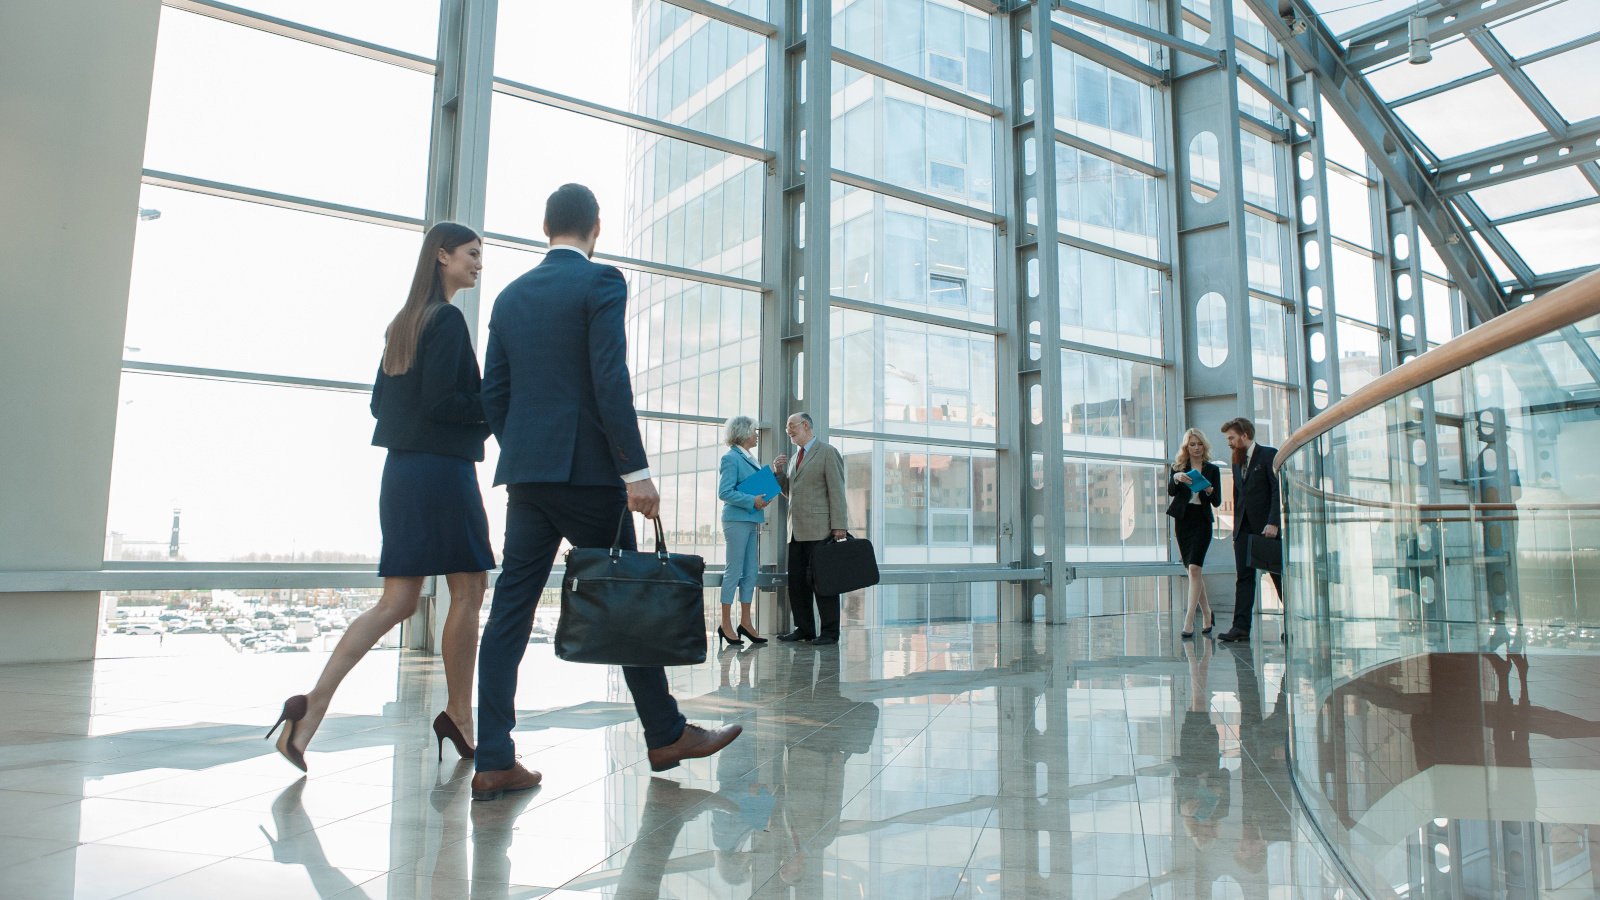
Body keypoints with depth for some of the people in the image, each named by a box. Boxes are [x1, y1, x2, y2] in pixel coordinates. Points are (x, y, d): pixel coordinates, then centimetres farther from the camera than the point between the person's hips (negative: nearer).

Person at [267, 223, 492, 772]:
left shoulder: (402, 322, 18)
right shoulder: (448, 319, -10)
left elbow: (380, 401, 19)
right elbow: (439, 401, -18)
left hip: (401, 471, 9)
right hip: (442, 471, -9)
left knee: (397, 602, 7)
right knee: (468, 591, 4)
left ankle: (313, 706, -3)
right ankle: (459, 716, 13)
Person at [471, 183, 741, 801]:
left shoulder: (510, 296, 15)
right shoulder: (602, 281, -4)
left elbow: (493, 395, 14)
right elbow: (610, 380, -15)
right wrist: (636, 470, -16)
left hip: (524, 473, 6)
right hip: (586, 469, -6)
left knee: (511, 608, 5)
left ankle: (494, 762, 6)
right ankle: (666, 734, 17)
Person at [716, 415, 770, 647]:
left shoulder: (750, 459, 19)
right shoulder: (730, 458, -8)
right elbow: (724, 492, -16)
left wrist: (765, 497, 6)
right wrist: (752, 501, -19)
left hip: (751, 521, 9)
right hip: (736, 520, -9)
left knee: (751, 571, 9)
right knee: (734, 571, -5)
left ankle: (745, 622, 15)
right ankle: (726, 624, 2)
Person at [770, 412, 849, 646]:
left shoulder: (827, 452, -2)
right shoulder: (795, 456, 22)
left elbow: (837, 491, -8)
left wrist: (838, 526, -15)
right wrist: (779, 473, 7)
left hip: (819, 529, -8)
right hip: (797, 530, 8)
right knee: (796, 581, 7)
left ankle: (830, 631, 2)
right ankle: (804, 628, 16)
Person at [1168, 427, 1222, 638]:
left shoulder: (1212, 469, 8)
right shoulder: (1178, 467, 8)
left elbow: (1217, 501, 5)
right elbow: (1170, 491, -7)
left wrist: (1210, 491, -16)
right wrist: (1176, 478, -26)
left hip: (1202, 520, -2)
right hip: (1182, 520, 2)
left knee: (1194, 568, -15)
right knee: (1193, 570, 7)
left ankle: (1189, 620, -18)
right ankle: (1207, 615, 24)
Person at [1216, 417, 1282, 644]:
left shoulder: (1269, 455, -4)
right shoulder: (1237, 462, 17)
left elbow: (1278, 490, -11)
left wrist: (1273, 523, -19)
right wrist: (1236, 526, 11)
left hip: (1266, 526, -6)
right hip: (1244, 527, 6)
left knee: (1279, 575, 3)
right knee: (1244, 577, 0)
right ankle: (1241, 627, -3)